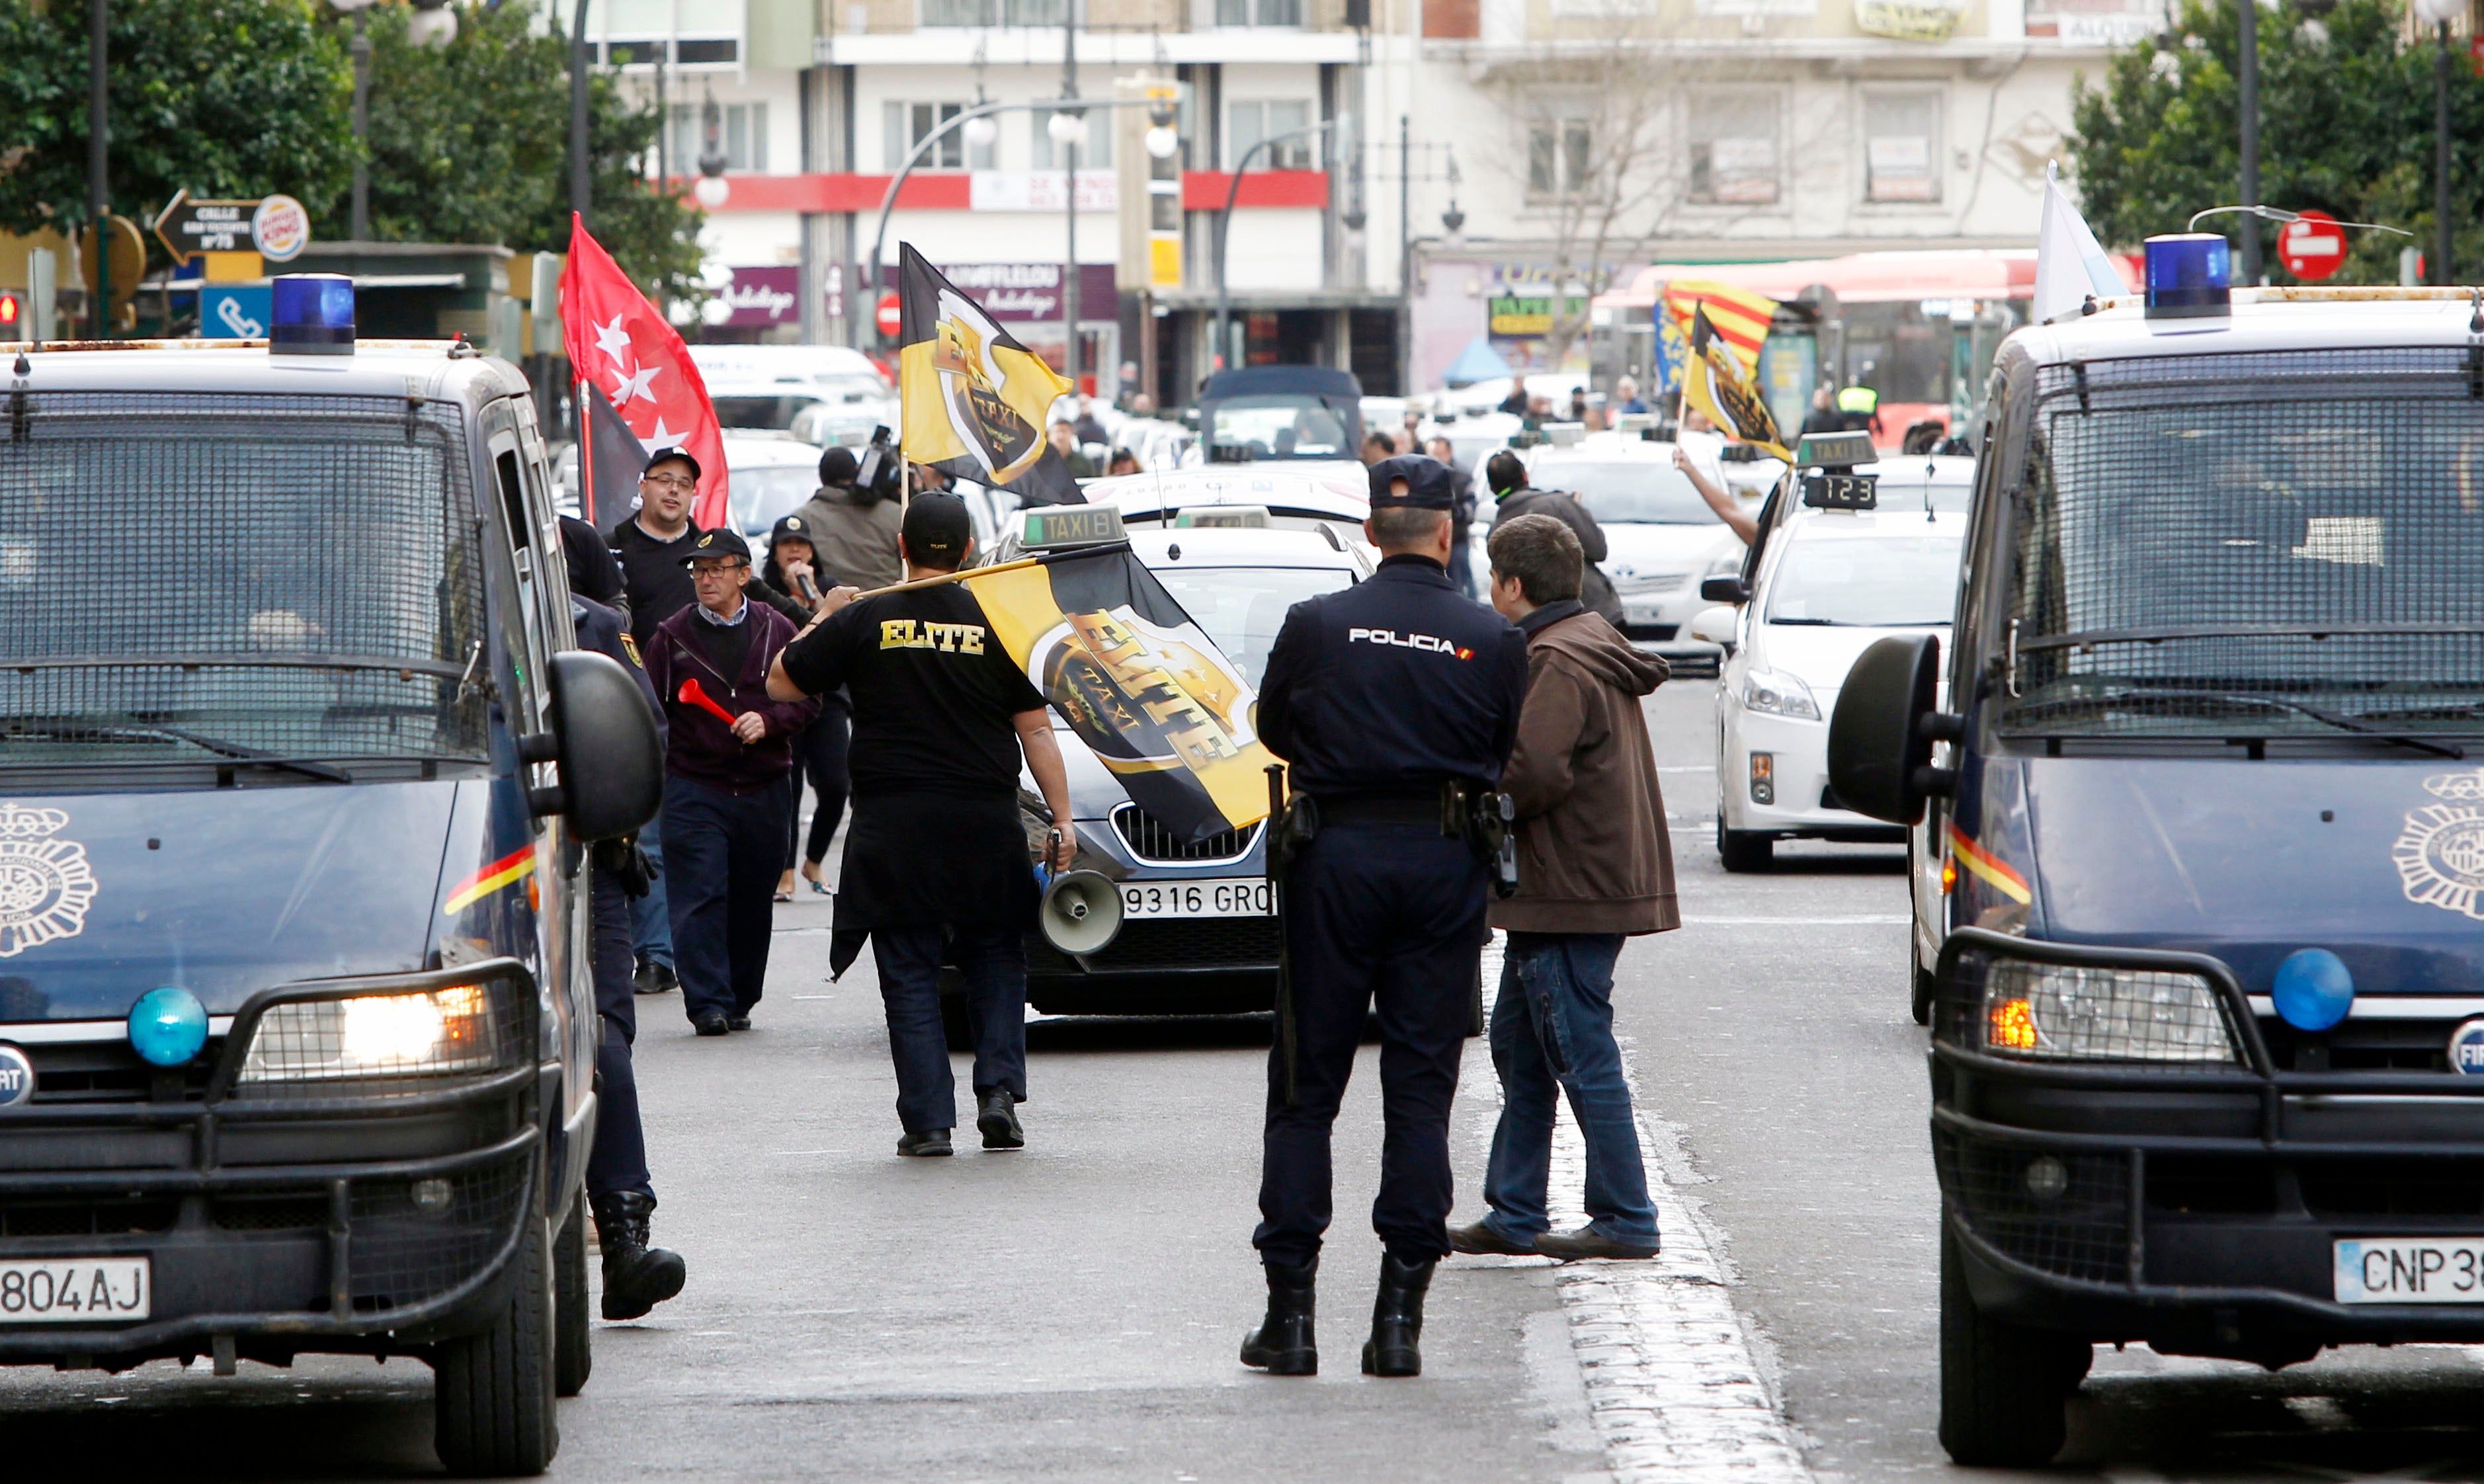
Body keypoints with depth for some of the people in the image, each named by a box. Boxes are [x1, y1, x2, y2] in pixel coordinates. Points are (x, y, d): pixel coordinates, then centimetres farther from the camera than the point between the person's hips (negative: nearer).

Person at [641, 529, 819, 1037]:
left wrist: (768, 720, -10)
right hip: (694, 789, -2)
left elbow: (807, 699, 8)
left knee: (753, 901, 8)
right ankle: (708, 1003, -12)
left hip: (762, 790, 2)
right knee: (699, 898, -11)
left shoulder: (776, 631, 7)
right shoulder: (674, 635, 5)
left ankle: (740, 999, 20)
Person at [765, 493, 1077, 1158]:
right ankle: (999, 1089, 1)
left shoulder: (863, 622, -2)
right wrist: (1062, 820, 4)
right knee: (995, 959, 16)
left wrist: (824, 618, 22)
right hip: (986, 822, 1)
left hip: (894, 826, -1)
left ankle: (927, 1121, -1)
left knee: (910, 974, 4)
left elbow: (781, 683, 8)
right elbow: (1036, 730, 1)